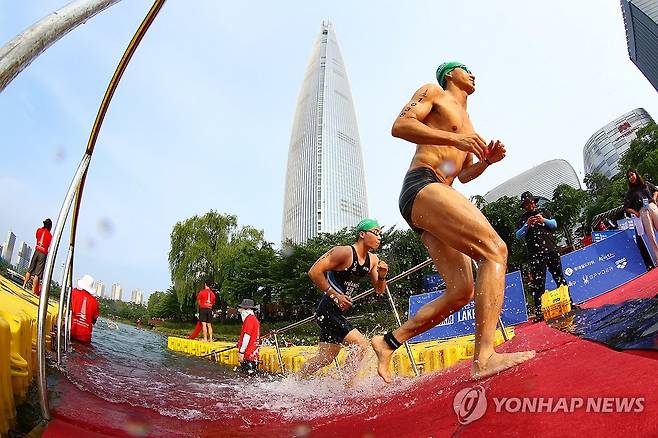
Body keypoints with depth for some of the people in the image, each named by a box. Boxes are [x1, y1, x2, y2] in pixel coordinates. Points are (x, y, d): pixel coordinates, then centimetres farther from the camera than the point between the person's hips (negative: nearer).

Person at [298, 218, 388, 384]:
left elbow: (379, 290, 12)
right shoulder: (344, 252, -17)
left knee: (324, 359, 16)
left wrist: (382, 276, -9)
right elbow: (314, 272, -20)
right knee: (361, 345, -14)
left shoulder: (373, 260, 7)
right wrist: (334, 295, -20)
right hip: (328, 310, -9)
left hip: (338, 312, 9)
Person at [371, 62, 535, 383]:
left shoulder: (467, 124, 36)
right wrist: (454, 138, -15)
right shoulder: (433, 91, 13)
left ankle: (388, 342, 6)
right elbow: (399, 125, -5)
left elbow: (464, 175, 36)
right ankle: (485, 357, -31)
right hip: (421, 186, -9)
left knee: (462, 291, -1)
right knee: (495, 250, -24)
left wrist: (487, 160, 15)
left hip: (435, 197, 9)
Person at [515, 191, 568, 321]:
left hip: (551, 250, 2)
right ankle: (539, 312, -4)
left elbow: (554, 224, 6)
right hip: (535, 255, -2)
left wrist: (543, 220, -12)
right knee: (538, 283, -3)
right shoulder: (522, 219, 9)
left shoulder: (543, 211, 14)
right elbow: (518, 236, -2)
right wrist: (527, 225, -17)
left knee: (560, 278, 8)